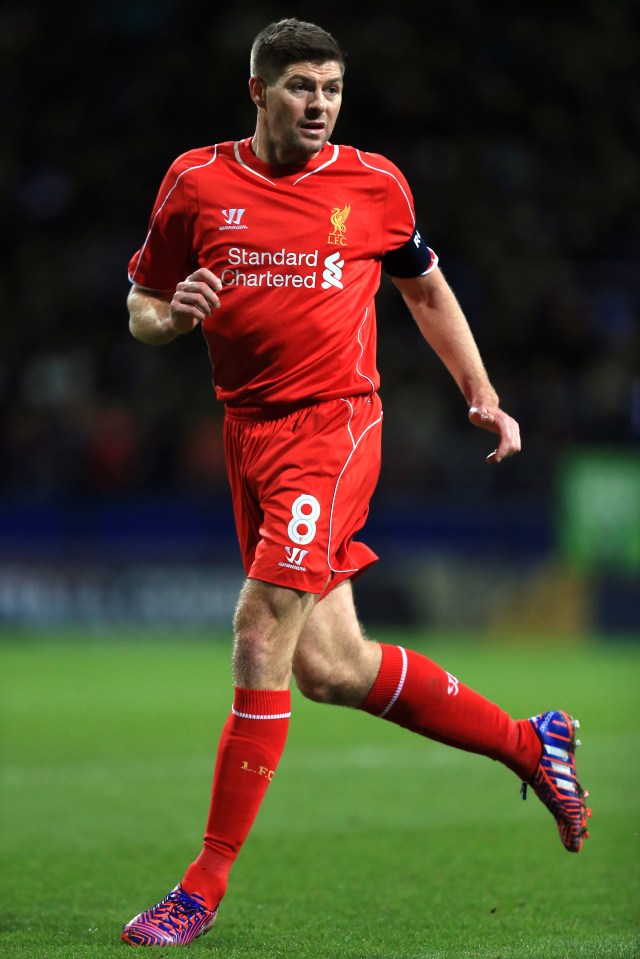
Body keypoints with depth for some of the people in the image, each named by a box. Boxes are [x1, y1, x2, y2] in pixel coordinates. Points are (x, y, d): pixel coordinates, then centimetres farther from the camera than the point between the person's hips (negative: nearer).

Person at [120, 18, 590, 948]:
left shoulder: (373, 184, 2)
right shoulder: (197, 183, 4)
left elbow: (424, 287, 19)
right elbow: (141, 308, 12)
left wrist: (483, 397, 17)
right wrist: (172, 313, -11)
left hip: (333, 425, -4)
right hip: (248, 431, 4)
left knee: (262, 640, -14)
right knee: (329, 669, 4)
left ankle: (206, 882, -6)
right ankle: (530, 742, 24)